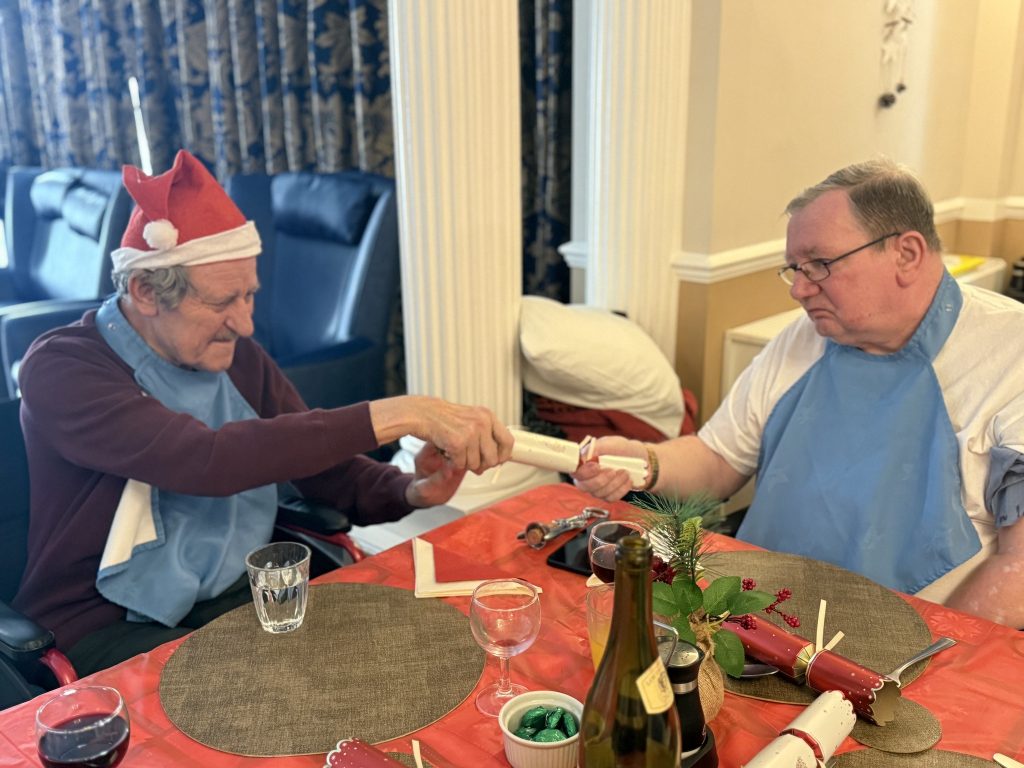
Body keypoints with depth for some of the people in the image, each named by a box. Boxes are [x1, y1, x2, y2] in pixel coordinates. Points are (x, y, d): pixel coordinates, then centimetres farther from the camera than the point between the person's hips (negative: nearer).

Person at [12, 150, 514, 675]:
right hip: (107, 625, -5)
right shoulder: (61, 370, -18)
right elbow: (205, 460, -33)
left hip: (237, 593, 6)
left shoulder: (238, 356, 1)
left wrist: (410, 492, -19)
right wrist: (394, 416, -36)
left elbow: (325, 466, 3)